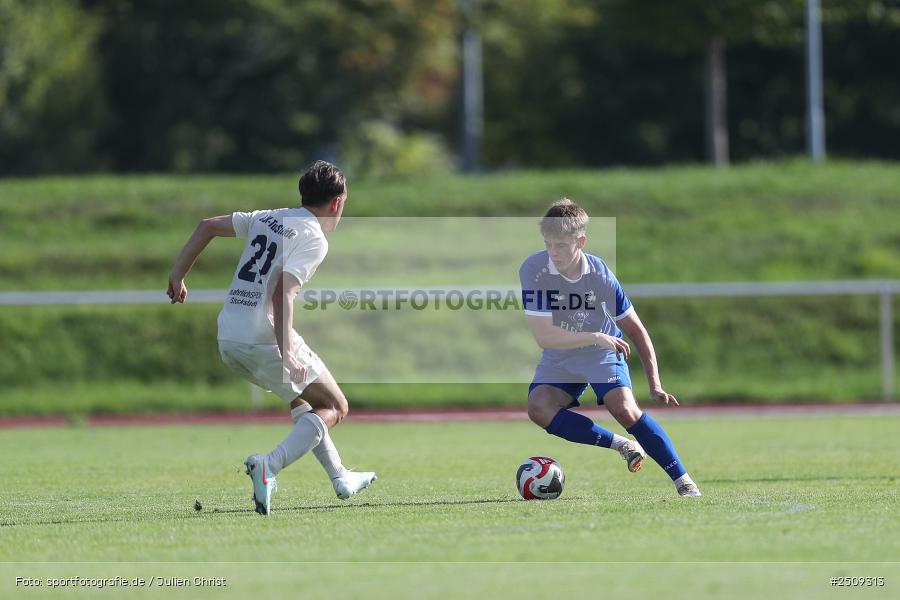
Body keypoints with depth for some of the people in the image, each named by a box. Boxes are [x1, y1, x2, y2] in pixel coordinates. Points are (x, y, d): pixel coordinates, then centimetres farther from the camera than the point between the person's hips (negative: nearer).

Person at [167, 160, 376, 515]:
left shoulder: (267, 219, 15)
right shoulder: (313, 239, -9)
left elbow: (207, 226, 18)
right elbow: (282, 293, -21)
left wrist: (178, 276, 23)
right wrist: (287, 354, -25)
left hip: (227, 339, 8)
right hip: (265, 338, -8)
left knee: (301, 398, 29)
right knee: (334, 407, 4)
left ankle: (340, 478, 33)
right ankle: (269, 465, -17)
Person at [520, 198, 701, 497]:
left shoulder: (600, 274, -20)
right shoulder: (533, 270, -23)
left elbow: (636, 329, -9)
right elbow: (544, 336, -26)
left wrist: (655, 385, -13)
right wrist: (596, 337, -32)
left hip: (604, 354, -1)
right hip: (559, 360, 2)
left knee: (624, 408, -25)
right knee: (538, 408, -26)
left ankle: (683, 480, -17)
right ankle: (621, 444, -13)